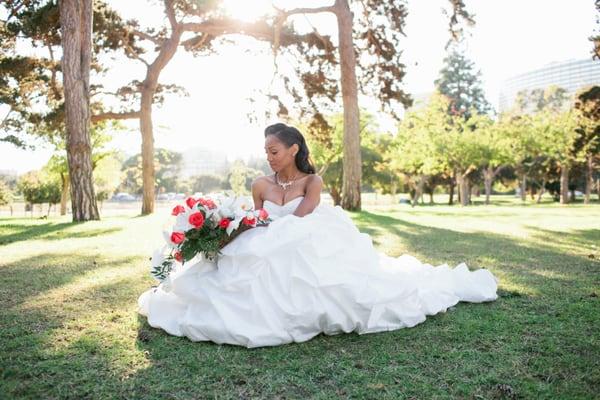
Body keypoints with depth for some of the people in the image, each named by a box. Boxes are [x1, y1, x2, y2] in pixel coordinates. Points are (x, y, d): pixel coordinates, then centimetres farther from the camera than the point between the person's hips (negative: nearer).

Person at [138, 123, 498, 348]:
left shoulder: (313, 181, -6)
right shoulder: (261, 185, 7)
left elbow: (295, 220, -20)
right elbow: (256, 227, 10)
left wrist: (266, 231, -23)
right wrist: (236, 234, -9)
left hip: (306, 255, -4)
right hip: (268, 257, 4)